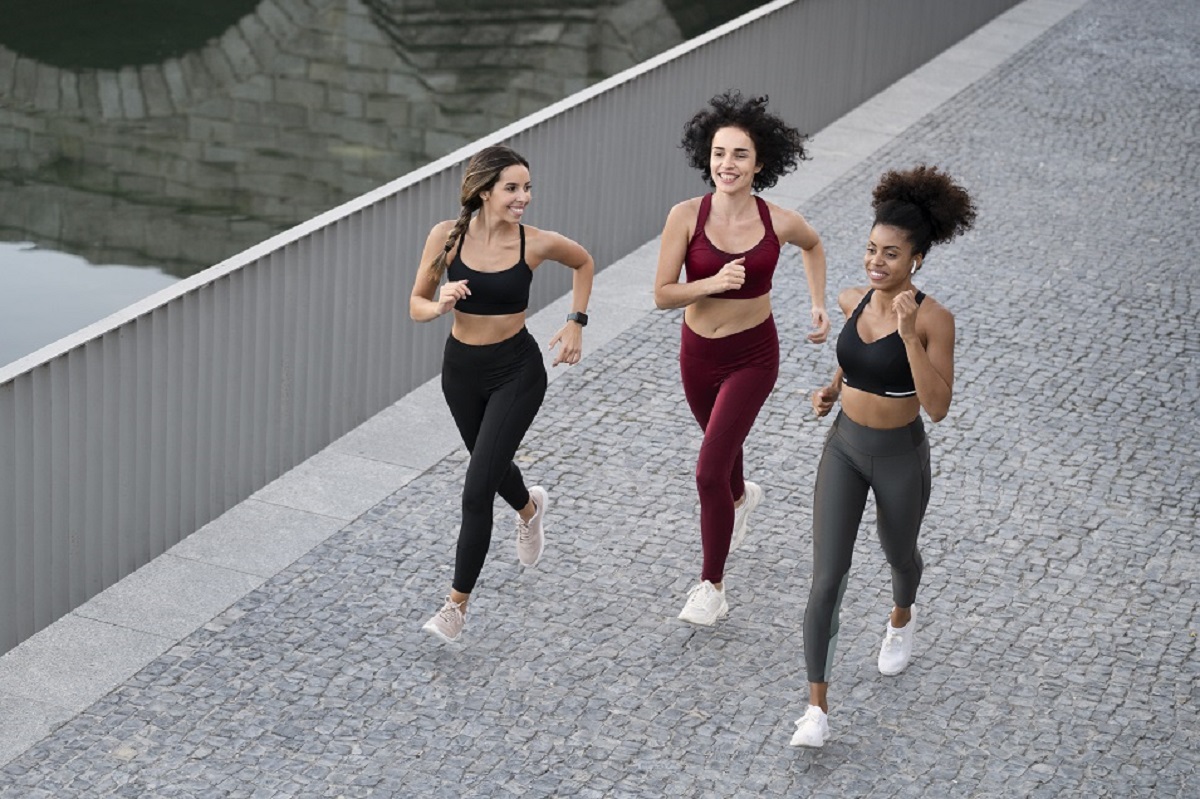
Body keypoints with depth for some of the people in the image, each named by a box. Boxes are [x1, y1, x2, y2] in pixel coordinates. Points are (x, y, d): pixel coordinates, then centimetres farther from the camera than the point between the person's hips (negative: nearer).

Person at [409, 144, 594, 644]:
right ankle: (530, 507, 63)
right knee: (491, 462, 27)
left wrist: (576, 322, -1)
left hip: (516, 371, -3)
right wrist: (442, 305, -26)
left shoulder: (536, 243, -15)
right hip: (461, 368, 3)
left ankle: (457, 603, 2)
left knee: (477, 490, -10)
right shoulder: (447, 236, -13)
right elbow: (416, 306, -5)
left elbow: (584, 263, 7)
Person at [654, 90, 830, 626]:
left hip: (752, 355, -2)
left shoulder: (779, 222, -15)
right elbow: (662, 295, -16)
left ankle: (712, 587, 4)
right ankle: (741, 497, 66)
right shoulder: (687, 216, -18)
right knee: (722, 441, 30)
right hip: (698, 353, 3)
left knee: (709, 471, -12)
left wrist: (819, 303, 5)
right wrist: (713, 283, -31)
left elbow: (813, 245, 10)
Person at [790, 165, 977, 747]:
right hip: (844, 448, 3)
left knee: (898, 553, 25)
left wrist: (909, 334, -36)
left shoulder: (934, 319, -22)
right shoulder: (852, 301, -6)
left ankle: (902, 618, 61)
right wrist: (833, 388, 0)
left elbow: (937, 407, -28)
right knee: (827, 578, -5)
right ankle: (817, 707, -1)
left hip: (901, 457, -3)